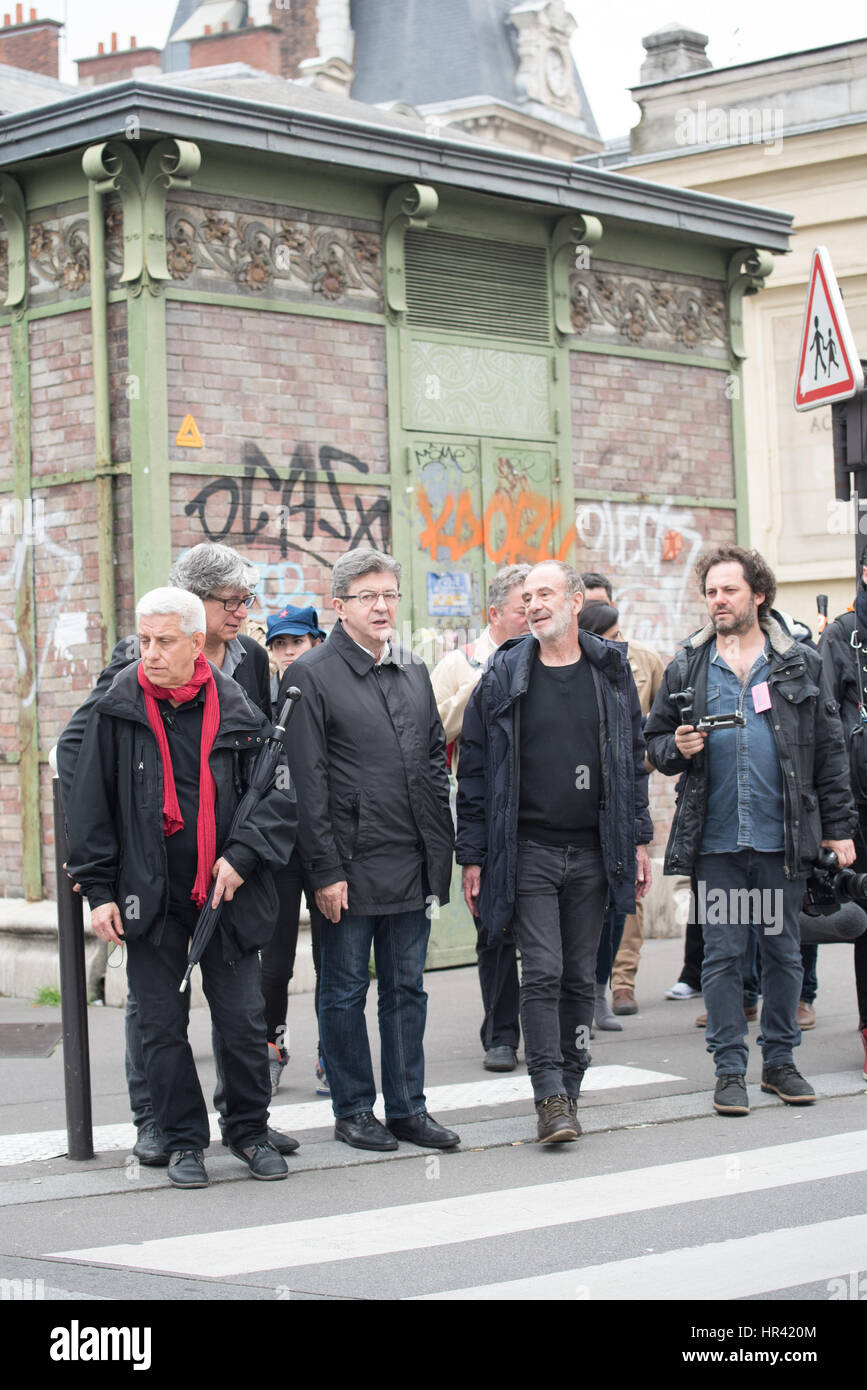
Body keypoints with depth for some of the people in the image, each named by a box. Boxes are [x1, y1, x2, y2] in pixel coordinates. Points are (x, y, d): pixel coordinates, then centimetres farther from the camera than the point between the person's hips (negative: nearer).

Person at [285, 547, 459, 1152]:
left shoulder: (415, 672, 13)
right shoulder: (313, 675, -6)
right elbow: (307, 781, -10)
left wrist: (442, 849, 10)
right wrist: (325, 869, -14)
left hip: (414, 867, 6)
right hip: (351, 866, -5)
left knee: (407, 989, 11)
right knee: (346, 991, 5)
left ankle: (408, 1107, 19)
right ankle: (353, 1109, 15)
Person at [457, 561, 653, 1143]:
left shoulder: (611, 671, 6)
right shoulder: (503, 678, 0)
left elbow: (634, 760, 12)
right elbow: (475, 772, 2)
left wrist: (639, 839, 7)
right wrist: (474, 857, -2)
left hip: (594, 851, 2)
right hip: (529, 850, -2)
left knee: (581, 976, 7)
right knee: (543, 973, -9)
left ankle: (569, 1089, 17)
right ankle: (551, 1098, -6)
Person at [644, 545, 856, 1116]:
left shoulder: (801, 664, 5)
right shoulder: (686, 668, 7)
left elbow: (829, 749, 6)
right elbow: (654, 739, 15)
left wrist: (839, 826, 2)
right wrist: (676, 747, -9)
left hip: (783, 835, 0)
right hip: (715, 839, 0)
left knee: (784, 950, 8)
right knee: (722, 954, 2)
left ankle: (780, 1060, 21)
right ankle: (731, 1069, 10)